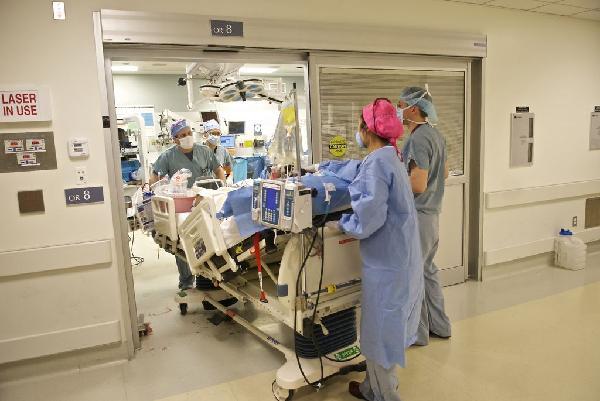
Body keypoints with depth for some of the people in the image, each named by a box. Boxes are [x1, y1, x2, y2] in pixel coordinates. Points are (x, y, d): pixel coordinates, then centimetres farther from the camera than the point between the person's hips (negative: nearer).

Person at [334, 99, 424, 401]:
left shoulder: (377, 161, -21)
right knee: (387, 325, 21)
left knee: (380, 329, 7)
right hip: (400, 254, 10)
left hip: (385, 259, -10)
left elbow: (369, 217, -26)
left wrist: (343, 225, -7)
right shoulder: (390, 156, 9)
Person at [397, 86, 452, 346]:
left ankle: (417, 333, 16)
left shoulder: (418, 139, -20)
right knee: (427, 270, 19)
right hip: (432, 213, 10)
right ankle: (439, 326, 32)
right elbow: (444, 173, 20)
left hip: (417, 216, -10)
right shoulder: (435, 135, 10)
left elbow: (418, 185, -24)